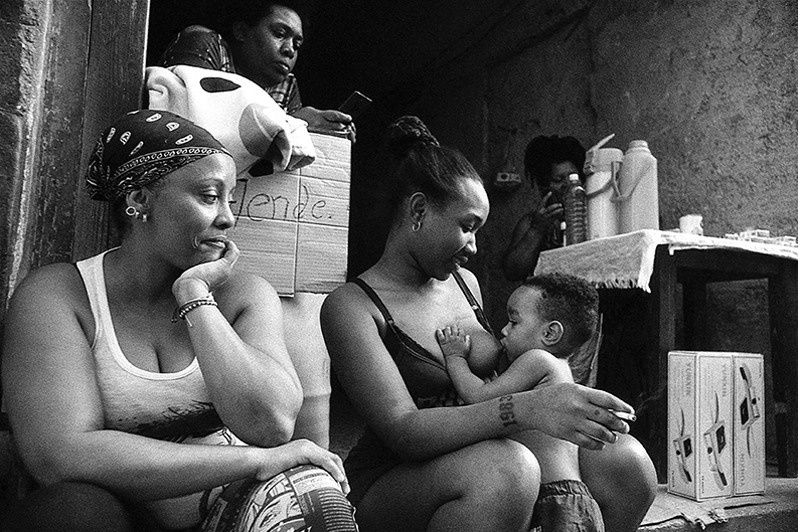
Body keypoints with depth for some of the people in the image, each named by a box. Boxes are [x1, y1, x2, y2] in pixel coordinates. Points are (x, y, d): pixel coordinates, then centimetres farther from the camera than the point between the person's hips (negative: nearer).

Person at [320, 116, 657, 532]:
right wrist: (525, 409, -35)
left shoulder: (465, 282, 10)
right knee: (506, 466, -36)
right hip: (389, 491, -5)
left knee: (627, 461, -14)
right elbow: (402, 431, -23)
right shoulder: (352, 306, -12)